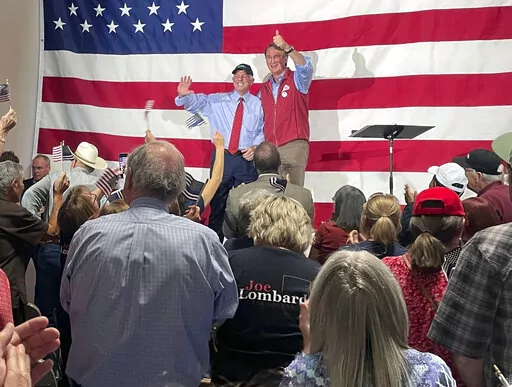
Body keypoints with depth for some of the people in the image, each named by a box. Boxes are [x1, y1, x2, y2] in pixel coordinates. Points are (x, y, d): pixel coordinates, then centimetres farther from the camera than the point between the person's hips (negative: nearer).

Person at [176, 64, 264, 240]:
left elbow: (263, 131, 9)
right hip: (222, 157, 1)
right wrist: (184, 95, -24)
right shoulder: (217, 100, 8)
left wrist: (255, 147, -7)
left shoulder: (258, 104, 7)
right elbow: (198, 101, -3)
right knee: (217, 202, 7)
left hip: (247, 159, 0)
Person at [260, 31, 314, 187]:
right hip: (269, 149, 4)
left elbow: (305, 67, -19)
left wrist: (288, 48, -33)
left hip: (294, 146, -4)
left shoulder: (296, 80, 4)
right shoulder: (264, 88, 18)